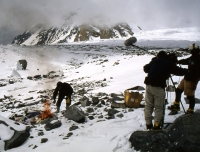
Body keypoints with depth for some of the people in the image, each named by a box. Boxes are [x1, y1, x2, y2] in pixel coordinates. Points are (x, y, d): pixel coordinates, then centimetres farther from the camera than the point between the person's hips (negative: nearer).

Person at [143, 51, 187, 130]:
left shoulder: (154, 61, 13)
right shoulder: (169, 64, 5)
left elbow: (145, 69, 19)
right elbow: (179, 71, 8)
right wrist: (186, 70, 28)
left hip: (149, 85, 4)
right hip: (159, 87, -3)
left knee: (148, 106, 13)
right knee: (159, 107, 7)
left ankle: (148, 125, 17)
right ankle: (156, 126, 6)